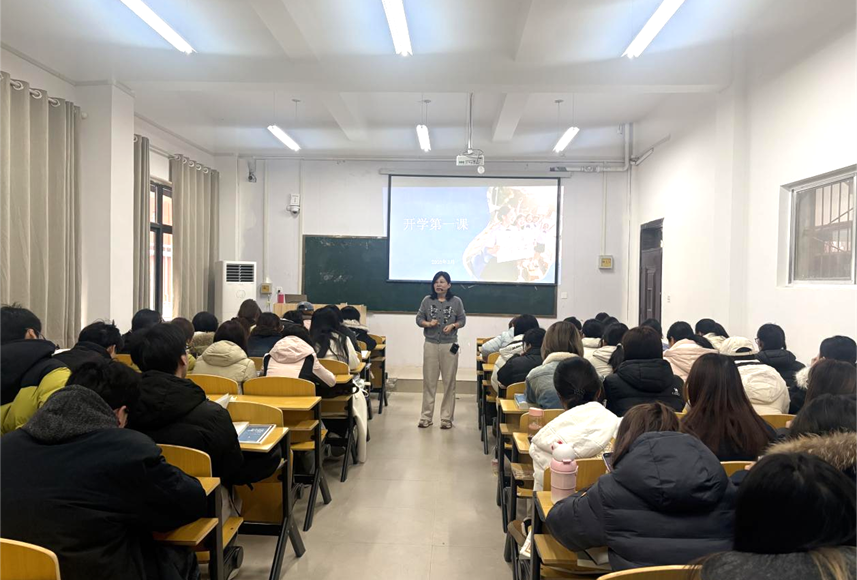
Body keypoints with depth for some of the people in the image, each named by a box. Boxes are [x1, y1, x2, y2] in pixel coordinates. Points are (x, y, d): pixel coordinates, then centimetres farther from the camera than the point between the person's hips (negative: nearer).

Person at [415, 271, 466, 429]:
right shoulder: (427, 300, 2)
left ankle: (447, 417, 13)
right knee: (429, 381, 6)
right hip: (430, 345, 1)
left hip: (449, 345, -1)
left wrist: (453, 325, -14)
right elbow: (419, 319, 5)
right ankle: (426, 416, 15)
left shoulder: (456, 301, 0)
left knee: (449, 382, 3)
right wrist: (428, 323, -15)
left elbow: (462, 320, 5)